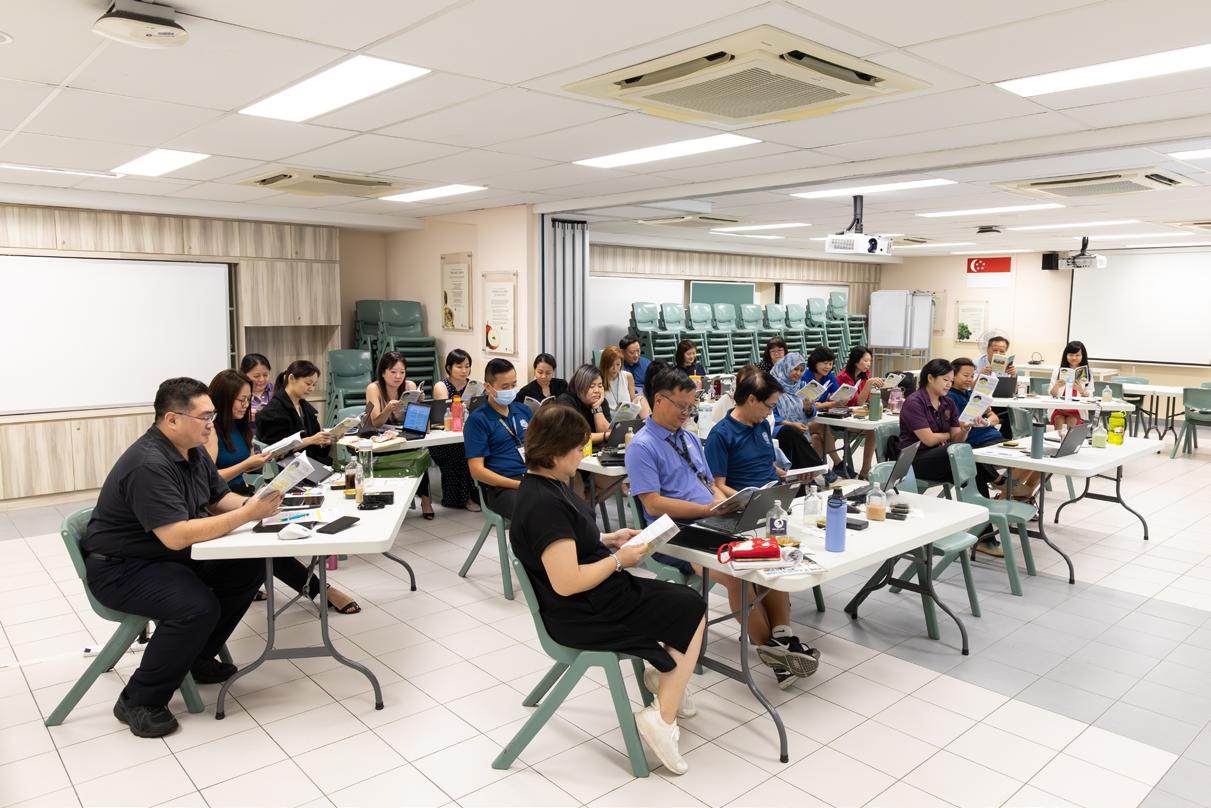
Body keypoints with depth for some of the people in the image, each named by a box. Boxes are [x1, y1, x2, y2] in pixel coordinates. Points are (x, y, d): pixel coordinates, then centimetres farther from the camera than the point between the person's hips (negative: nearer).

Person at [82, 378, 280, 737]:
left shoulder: (193, 452, 1)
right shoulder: (149, 465, -29)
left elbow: (220, 498, 8)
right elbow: (177, 536, -35)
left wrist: (252, 503, -14)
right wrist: (247, 515, -32)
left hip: (171, 556, 9)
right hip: (121, 568, -9)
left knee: (250, 567, -3)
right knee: (198, 607, -31)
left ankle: (199, 657, 14)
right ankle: (139, 701, -9)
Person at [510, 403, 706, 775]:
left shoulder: (543, 486, 3)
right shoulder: (544, 504, -29)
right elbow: (567, 582, -31)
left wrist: (605, 539, 6)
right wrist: (619, 559, -18)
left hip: (594, 598, 10)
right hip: (584, 615, -10)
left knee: (684, 600, 16)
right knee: (693, 610, 2)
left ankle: (663, 672, 29)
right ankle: (662, 719, 4)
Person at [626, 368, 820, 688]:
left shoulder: (690, 437, 19)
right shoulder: (642, 447, -7)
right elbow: (653, 504, -16)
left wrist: (724, 501, -2)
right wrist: (709, 508, -20)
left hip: (713, 521, 8)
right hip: (678, 533, -8)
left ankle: (782, 635, -13)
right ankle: (771, 649, -13)